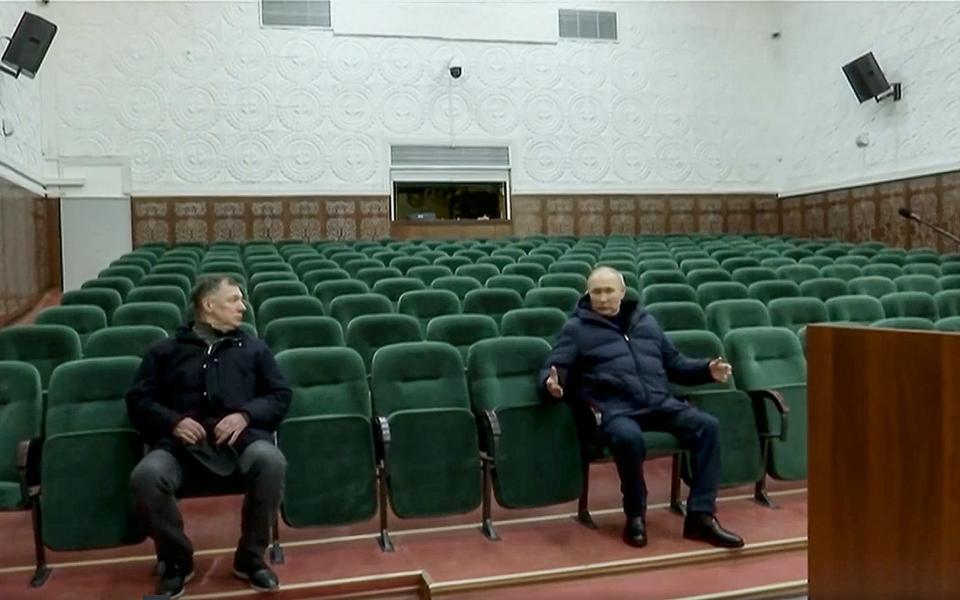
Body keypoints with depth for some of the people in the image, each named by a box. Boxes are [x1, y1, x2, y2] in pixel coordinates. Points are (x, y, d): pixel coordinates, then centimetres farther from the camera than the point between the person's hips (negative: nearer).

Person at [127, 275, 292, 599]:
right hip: (182, 440, 0)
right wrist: (173, 421, -7)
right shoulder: (165, 350, 21)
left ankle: (250, 557, -9)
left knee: (271, 461, -34)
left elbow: (281, 395, 15)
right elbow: (138, 400, 14)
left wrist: (245, 415, -5)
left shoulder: (253, 347, 22)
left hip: (240, 435, 0)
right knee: (145, 475, -32)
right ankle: (176, 560, -3)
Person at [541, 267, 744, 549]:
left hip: (660, 403, 5)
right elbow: (553, 368, 2)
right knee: (629, 437, -37)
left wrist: (707, 369, 11)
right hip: (615, 407, -5)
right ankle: (635, 517, -13)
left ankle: (700, 516, -13)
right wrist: (552, 382, -22)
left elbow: (675, 363, 28)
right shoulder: (577, 327, 10)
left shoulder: (645, 321, 23)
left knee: (707, 425, -19)